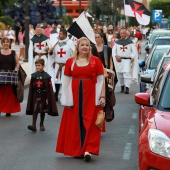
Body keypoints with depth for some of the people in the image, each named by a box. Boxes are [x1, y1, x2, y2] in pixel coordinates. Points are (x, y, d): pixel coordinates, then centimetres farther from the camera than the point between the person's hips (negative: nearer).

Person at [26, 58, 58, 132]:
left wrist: (47, 98, -10)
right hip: (36, 95, 2)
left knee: (42, 110, 10)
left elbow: (49, 88, -7)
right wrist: (31, 97, 3)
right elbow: (31, 88, 4)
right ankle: (33, 125, -15)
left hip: (43, 95, -1)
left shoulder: (46, 76, -8)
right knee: (35, 110, -8)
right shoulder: (34, 75, 0)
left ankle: (41, 124, 24)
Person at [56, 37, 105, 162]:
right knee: (75, 123, 6)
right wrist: (66, 100, 2)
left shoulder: (96, 61, 1)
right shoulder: (70, 62, 5)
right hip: (75, 95, 2)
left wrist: (102, 96, -5)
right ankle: (76, 150, 16)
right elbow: (66, 81, 6)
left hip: (90, 95, -1)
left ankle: (88, 150, -3)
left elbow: (101, 80, 2)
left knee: (89, 122, -3)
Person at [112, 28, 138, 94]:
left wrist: (132, 57, -9)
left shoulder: (130, 42, 6)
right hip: (119, 60, 3)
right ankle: (122, 86, 20)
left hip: (127, 60, -3)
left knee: (127, 73, -15)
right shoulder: (117, 42, 12)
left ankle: (127, 87, -17)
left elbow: (134, 50, 6)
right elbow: (113, 50, 10)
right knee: (119, 74, 6)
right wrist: (116, 56, -7)